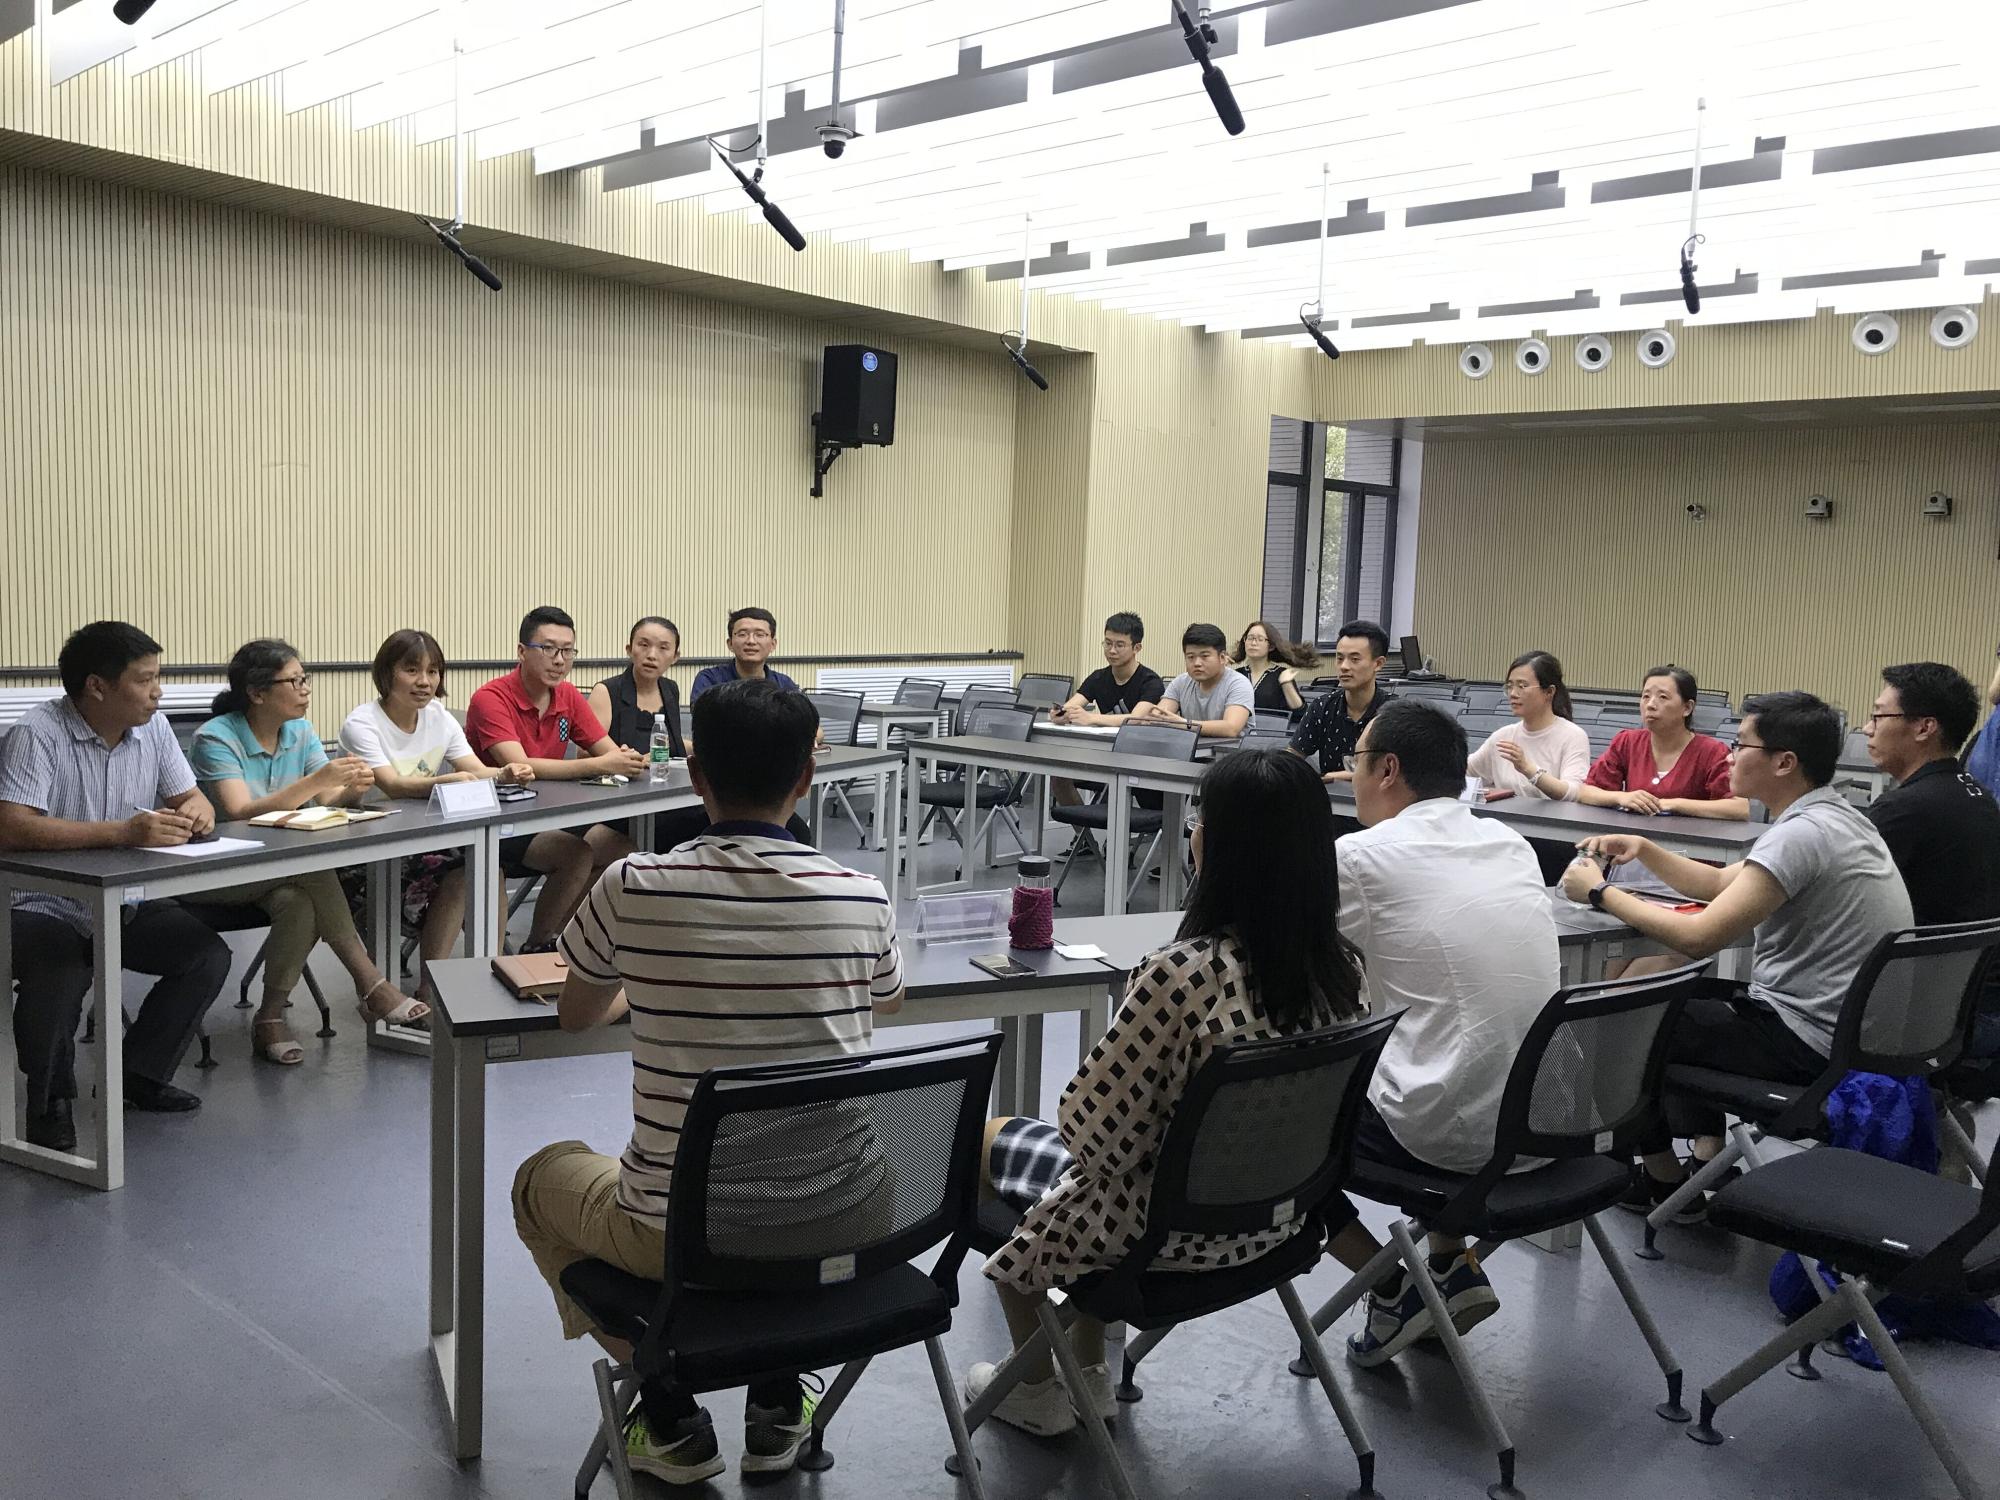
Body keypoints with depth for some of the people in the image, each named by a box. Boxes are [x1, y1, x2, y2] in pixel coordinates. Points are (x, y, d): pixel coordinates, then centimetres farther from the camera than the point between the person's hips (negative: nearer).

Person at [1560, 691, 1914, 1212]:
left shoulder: (1801, 833, -23)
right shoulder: (1835, 817, 9)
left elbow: (1697, 937, -27)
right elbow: (1722, 884, 19)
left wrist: (1600, 891, -15)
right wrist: (1643, 850, 6)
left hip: (1806, 1042, -10)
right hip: (1847, 1028, 10)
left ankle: (1664, 1177, 20)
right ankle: (1710, 1155, 23)